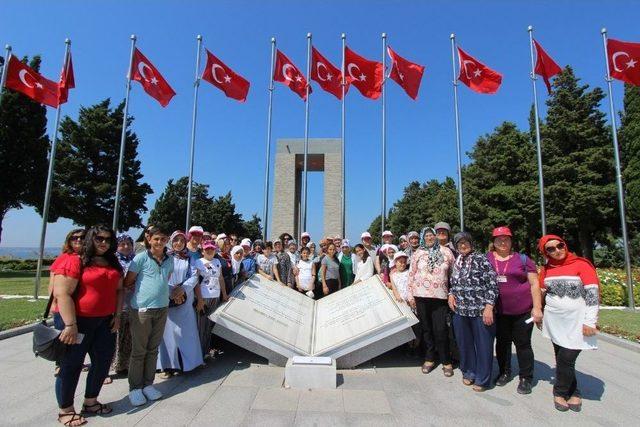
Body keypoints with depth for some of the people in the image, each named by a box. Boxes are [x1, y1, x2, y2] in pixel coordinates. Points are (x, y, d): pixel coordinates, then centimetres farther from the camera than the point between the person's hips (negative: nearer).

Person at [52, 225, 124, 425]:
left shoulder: (113, 264, 8)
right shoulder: (74, 261, -12)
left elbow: (119, 289, 14)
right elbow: (62, 293, -18)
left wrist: (117, 314, 5)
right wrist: (70, 324, -21)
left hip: (105, 321, 7)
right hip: (77, 321, -7)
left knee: (103, 361, 14)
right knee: (71, 365, 8)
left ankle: (90, 402, 34)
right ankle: (65, 410, 27)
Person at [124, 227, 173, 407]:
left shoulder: (169, 260, 7)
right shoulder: (141, 258, -8)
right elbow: (127, 282, -3)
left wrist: (158, 290, 6)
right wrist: (143, 290, 0)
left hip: (162, 309, 5)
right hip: (141, 309, -4)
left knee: (153, 349, 13)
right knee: (139, 351, 5)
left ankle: (148, 384, 26)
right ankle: (135, 388, 19)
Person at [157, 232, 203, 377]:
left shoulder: (189, 259, 10)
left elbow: (194, 277, 2)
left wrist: (182, 290, -14)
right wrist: (172, 292, -14)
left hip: (185, 299, 2)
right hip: (167, 299, -2)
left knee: (184, 330, 3)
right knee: (168, 330, -1)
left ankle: (182, 363, 14)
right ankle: (167, 365, 8)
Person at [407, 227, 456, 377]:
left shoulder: (446, 252, 3)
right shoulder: (418, 253, 3)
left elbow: (454, 273, 8)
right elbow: (412, 274, 5)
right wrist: (410, 295, 2)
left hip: (440, 296, -1)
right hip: (421, 295, 1)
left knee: (441, 330, -2)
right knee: (426, 328, 10)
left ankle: (446, 361, 15)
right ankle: (429, 358, 25)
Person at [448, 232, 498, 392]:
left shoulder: (481, 259, -8)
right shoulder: (457, 262, 10)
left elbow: (492, 284, -11)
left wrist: (489, 306, -17)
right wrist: (451, 294, 3)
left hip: (480, 311, -5)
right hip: (460, 310, 5)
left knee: (483, 345, 6)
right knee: (465, 343, 15)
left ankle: (482, 379, 23)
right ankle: (468, 373, 34)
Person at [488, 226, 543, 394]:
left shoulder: (522, 259, -2)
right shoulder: (486, 259, 3)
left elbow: (534, 284, -3)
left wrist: (537, 308, -8)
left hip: (522, 311, -2)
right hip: (499, 311, 2)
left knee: (523, 344, 8)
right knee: (502, 342, 14)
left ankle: (526, 378, 23)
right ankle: (504, 372, 32)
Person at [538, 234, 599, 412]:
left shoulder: (581, 264, -9)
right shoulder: (546, 269, 4)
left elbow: (593, 294, -11)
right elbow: (541, 293, 16)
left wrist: (590, 322, -14)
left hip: (576, 322, -4)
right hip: (554, 322, 4)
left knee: (566, 359, -5)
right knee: (562, 359, 10)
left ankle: (560, 392, 17)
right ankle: (573, 392, 29)